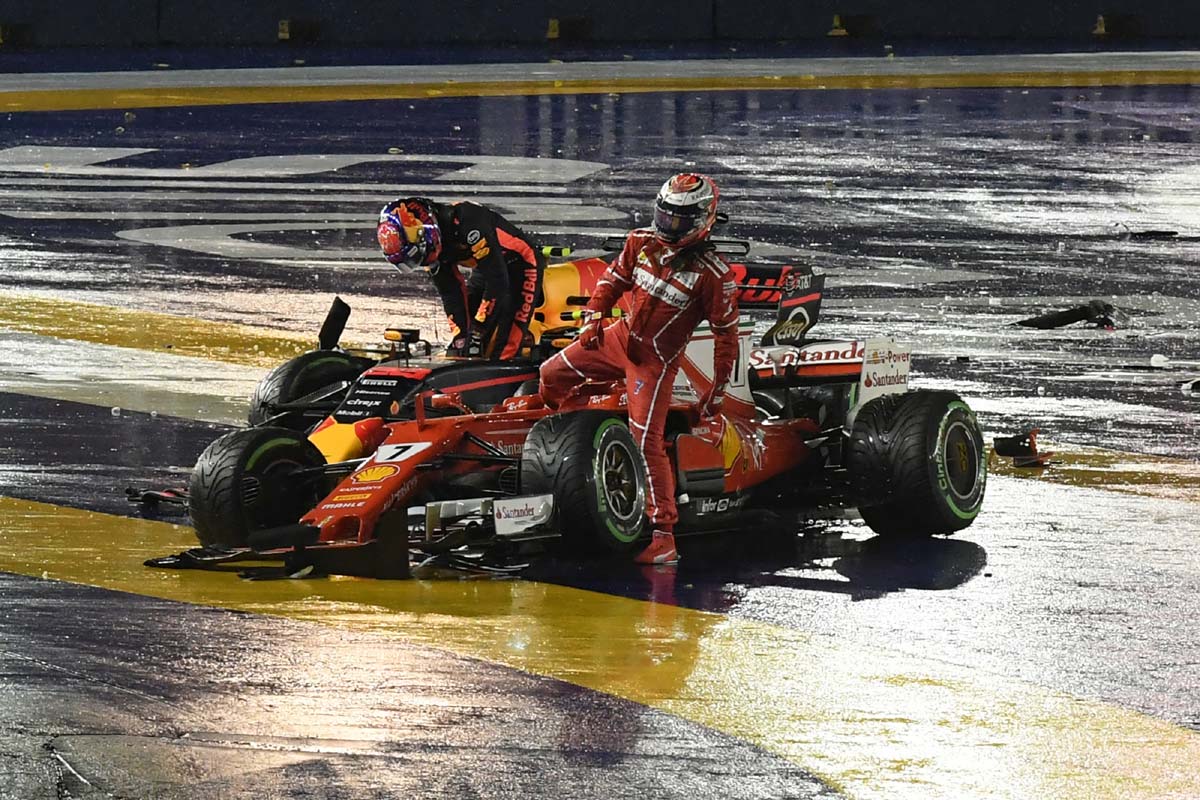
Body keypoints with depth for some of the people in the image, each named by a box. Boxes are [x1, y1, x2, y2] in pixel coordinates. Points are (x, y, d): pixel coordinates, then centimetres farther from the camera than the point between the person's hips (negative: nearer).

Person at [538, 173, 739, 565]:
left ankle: (664, 537, -12)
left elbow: (726, 334, -14)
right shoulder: (642, 242, -5)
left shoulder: (713, 273, -20)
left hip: (655, 360, -6)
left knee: (647, 443, -13)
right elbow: (614, 278, 12)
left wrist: (717, 390, -13)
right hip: (620, 336, 6)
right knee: (553, 373, 14)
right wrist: (594, 316, -5)